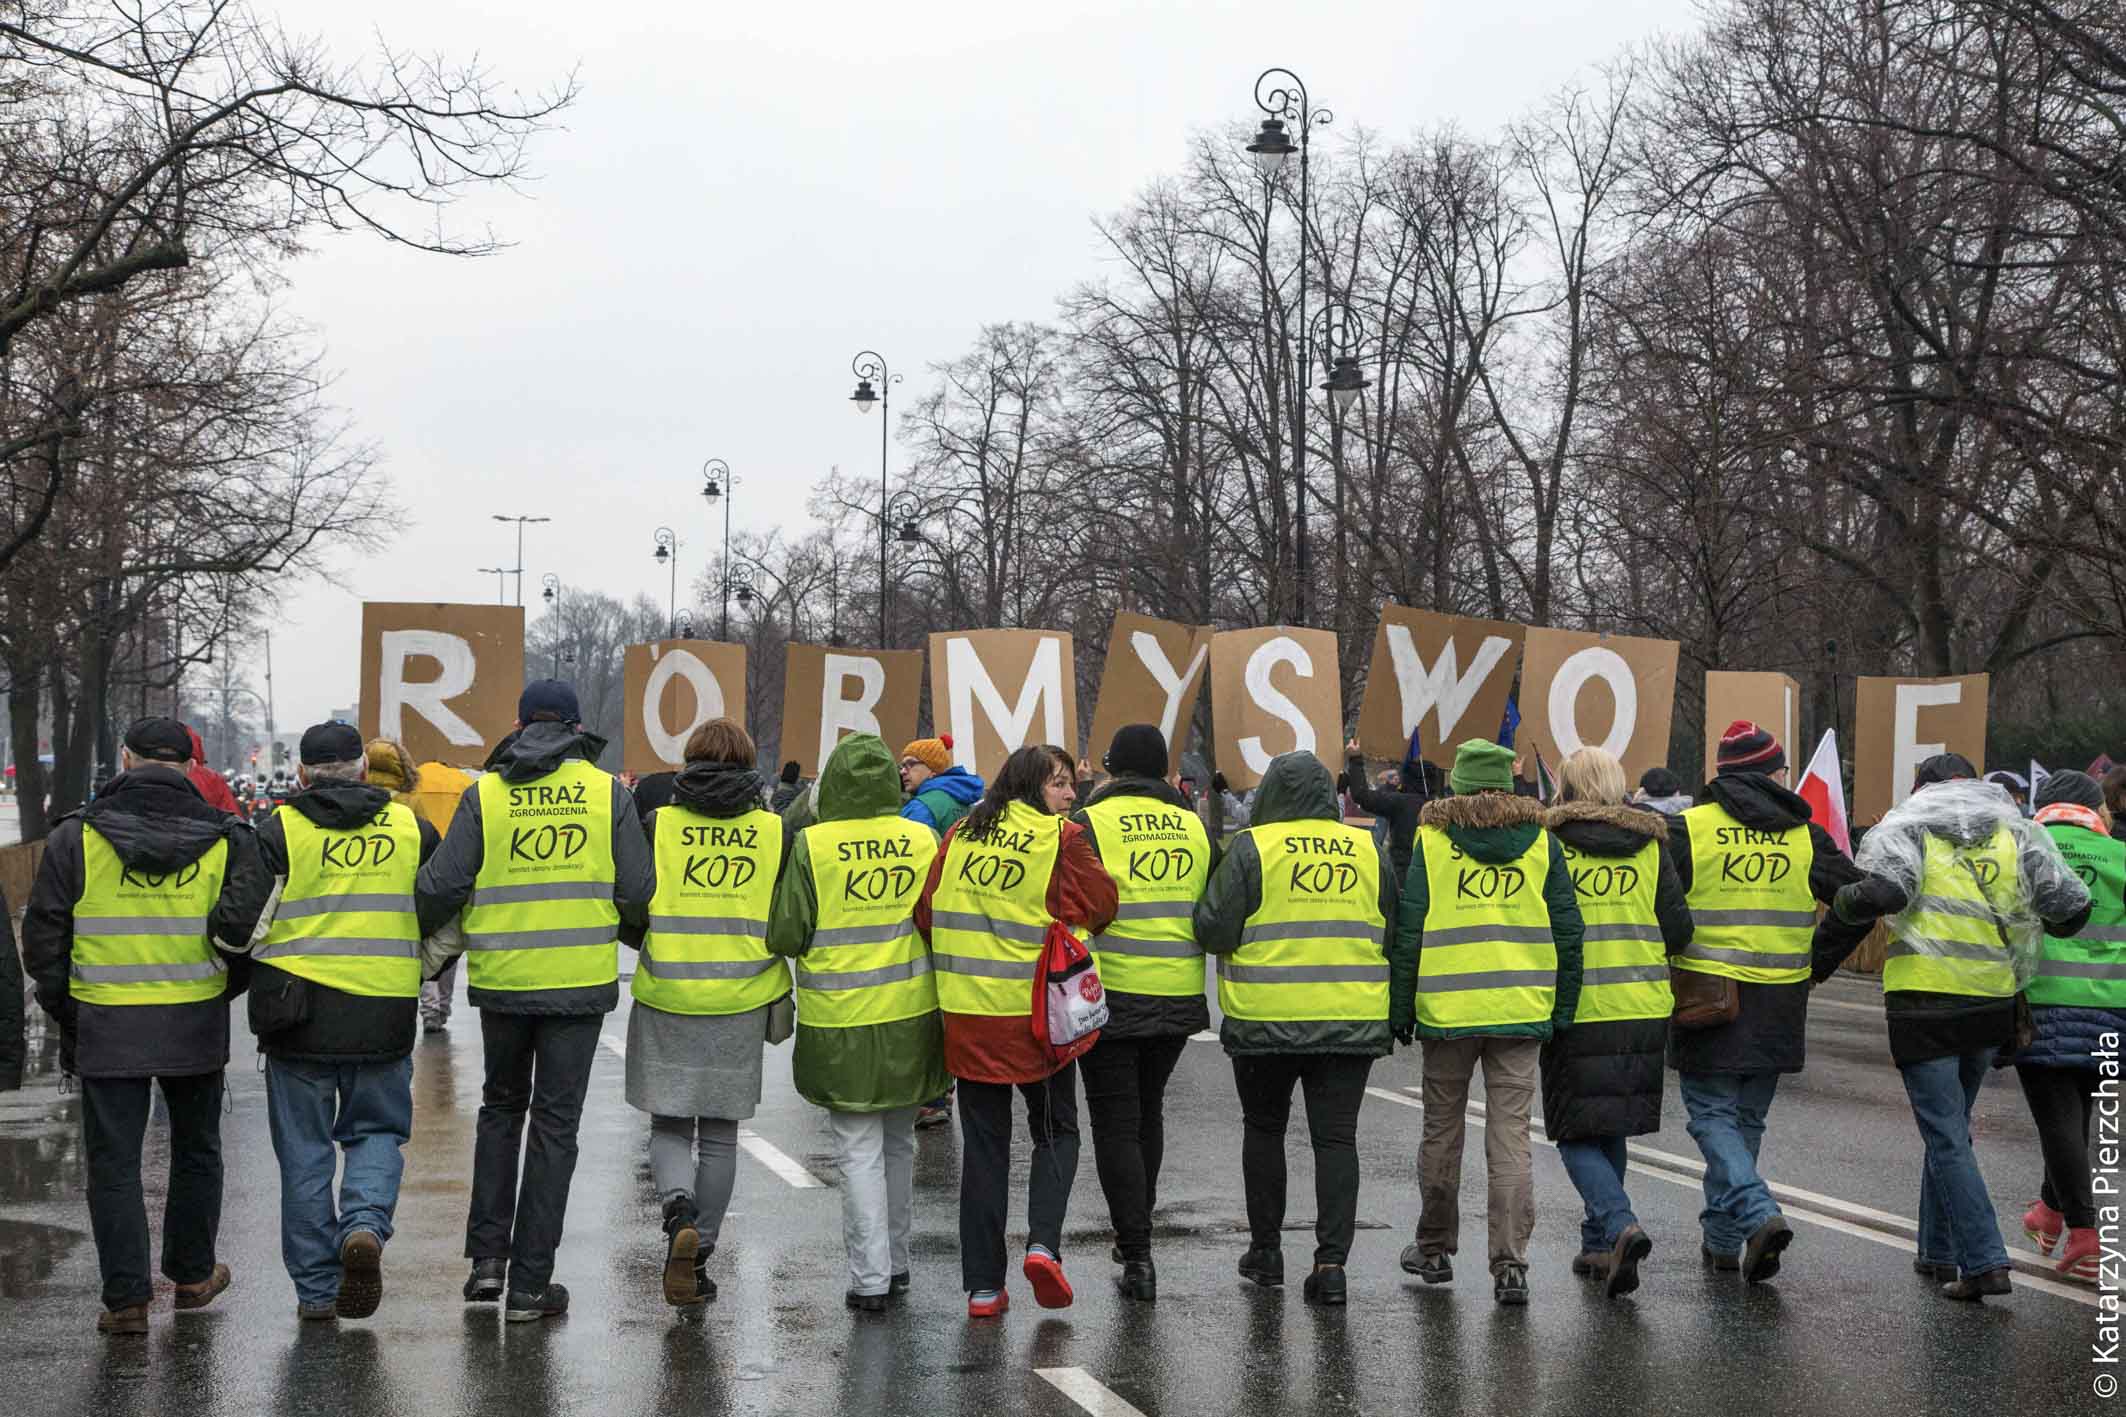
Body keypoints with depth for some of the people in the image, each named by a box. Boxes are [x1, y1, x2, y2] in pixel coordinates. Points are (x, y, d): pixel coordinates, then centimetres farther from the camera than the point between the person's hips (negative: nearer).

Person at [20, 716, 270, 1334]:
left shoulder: (76, 837, -4)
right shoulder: (226, 839, -1)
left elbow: (43, 937, -1)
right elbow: (246, 934, -1)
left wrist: (65, 1013, 10)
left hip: (106, 1028, -1)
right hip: (196, 1027, 2)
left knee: (114, 1162, 5)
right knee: (195, 1150, 19)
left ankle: (126, 1298, 3)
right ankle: (191, 1274, 30)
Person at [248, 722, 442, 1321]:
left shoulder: (279, 830, -3)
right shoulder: (411, 829, 5)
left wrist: (253, 980, 12)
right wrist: (416, 977, 25)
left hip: (299, 1014, -1)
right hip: (384, 1017, 1)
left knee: (305, 1149, 9)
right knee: (377, 1131, 17)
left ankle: (317, 1287, 12)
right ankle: (366, 1225, -11)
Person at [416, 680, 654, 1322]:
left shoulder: (485, 794, -1)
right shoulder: (607, 793, -1)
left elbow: (440, 887, -4)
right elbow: (638, 892, -1)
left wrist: (417, 935, 15)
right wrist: (636, 932, 20)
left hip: (501, 979, 1)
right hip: (580, 980, -1)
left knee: (501, 1106, 21)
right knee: (555, 1122, 5)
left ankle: (487, 1254, 16)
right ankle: (530, 1284, 6)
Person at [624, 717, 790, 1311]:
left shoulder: (658, 824, -3)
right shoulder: (774, 832, 0)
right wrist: (775, 993, 19)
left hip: (666, 999, -1)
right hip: (740, 1003, 1)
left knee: (669, 1127, 10)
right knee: (719, 1134, 13)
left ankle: (679, 1210, -18)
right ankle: (700, 1256, 14)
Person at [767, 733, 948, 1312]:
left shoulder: (812, 846, -12)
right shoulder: (923, 840, -3)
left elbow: (783, 935, -10)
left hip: (842, 1026, -3)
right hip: (911, 1019, 3)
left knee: (858, 1150, 4)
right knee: (898, 1142, 19)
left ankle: (870, 1278, 1)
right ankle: (896, 1261, 29)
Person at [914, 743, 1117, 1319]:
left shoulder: (960, 835, 5)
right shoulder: (1062, 840, -7)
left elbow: (926, 914, 7)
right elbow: (1098, 906, -5)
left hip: (967, 1013, 3)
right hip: (1038, 1011, -3)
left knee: (983, 1145, 11)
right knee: (1056, 1132, 16)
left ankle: (982, 1286, 11)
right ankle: (1043, 1243, -5)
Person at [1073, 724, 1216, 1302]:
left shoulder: (1089, 824, -8)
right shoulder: (1195, 828, 7)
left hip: (1112, 995, -5)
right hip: (1179, 998, 5)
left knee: (1116, 1124, 3)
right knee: (1148, 1112, 22)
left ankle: (1138, 1256, -3)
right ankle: (1136, 1228, 34)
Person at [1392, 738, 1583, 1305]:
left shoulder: (1431, 840, -1)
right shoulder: (1541, 843, 4)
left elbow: (1408, 931, -2)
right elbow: (1567, 931, 4)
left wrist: (1401, 1009, 5)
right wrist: (1563, 1009, 10)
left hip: (1447, 1010, -1)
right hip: (1522, 1010, 1)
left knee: (1442, 1130, 14)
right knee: (1510, 1136, 2)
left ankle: (1435, 1248, 27)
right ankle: (1510, 1264, -5)